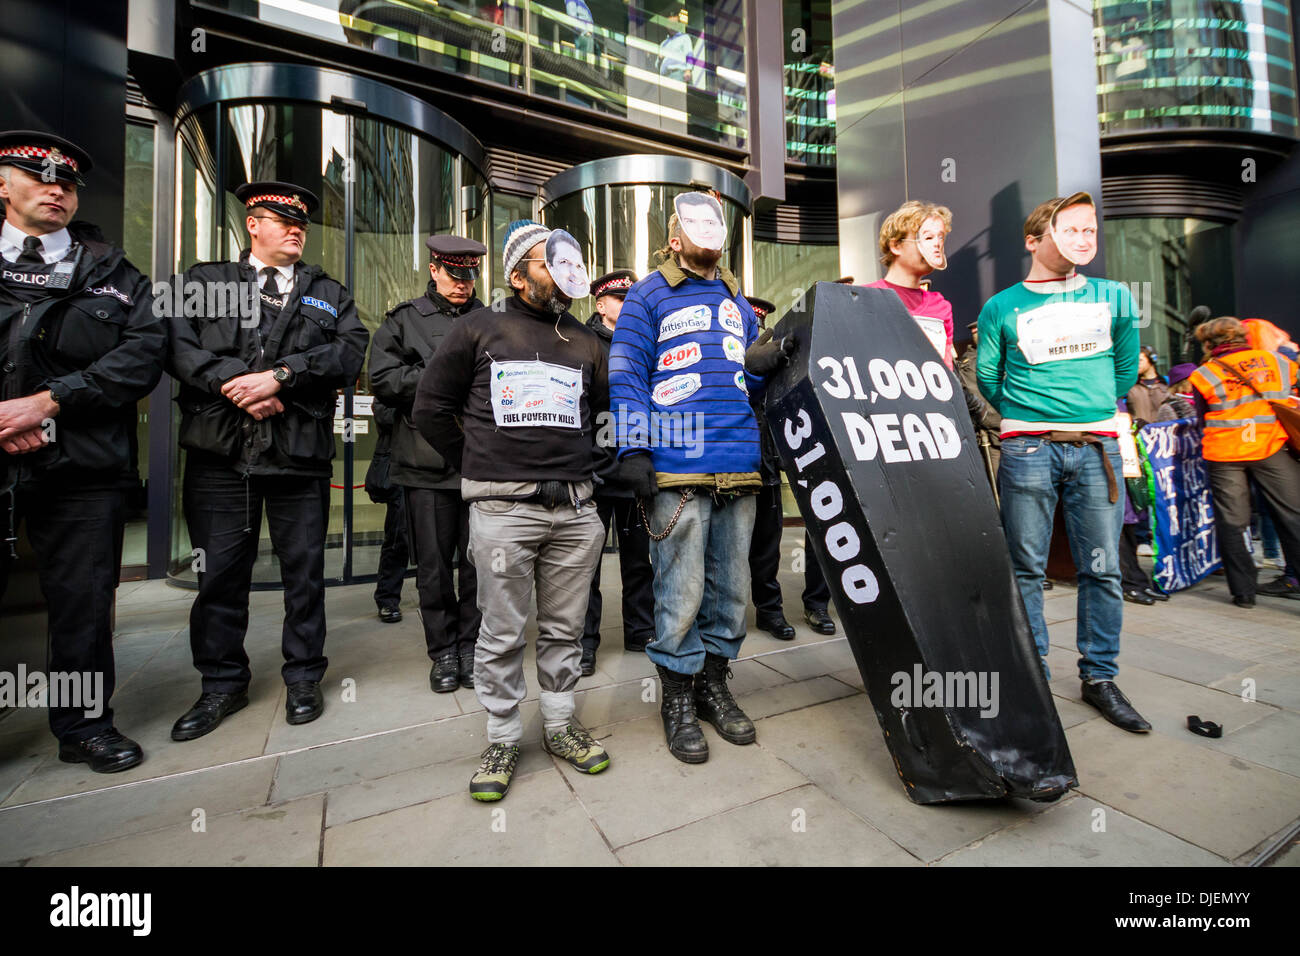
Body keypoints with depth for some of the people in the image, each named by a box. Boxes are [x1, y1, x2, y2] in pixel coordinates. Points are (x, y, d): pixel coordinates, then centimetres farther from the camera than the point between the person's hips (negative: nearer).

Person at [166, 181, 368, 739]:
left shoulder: (329, 294, 14)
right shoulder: (203, 280, 15)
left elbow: (350, 352, -4)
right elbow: (175, 343, 1)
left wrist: (280, 375, -14)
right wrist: (233, 383, -14)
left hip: (300, 454, 0)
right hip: (218, 452, 1)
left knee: (304, 571, 6)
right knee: (220, 573, 8)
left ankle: (303, 677, 22)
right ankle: (222, 683, 27)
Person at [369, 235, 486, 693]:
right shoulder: (405, 319, 11)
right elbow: (383, 378, -2)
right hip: (427, 461, 0)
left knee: (478, 563, 6)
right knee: (434, 565, 7)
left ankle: (471, 647, 22)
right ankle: (443, 652, 24)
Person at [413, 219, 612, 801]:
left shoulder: (584, 342, 16)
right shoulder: (479, 329, 7)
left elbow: (605, 411, 21)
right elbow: (430, 409, 9)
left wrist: (571, 468, 13)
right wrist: (478, 469, 8)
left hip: (574, 509, 3)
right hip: (503, 510, -3)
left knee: (565, 628, 12)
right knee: (502, 633, 6)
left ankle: (559, 726, 31)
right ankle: (503, 739, 25)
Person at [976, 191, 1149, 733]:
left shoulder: (1114, 297, 13)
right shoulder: (1002, 307, 5)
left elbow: (1126, 366, 22)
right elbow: (987, 377, 9)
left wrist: (1098, 407, 17)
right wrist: (1026, 415, 9)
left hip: (1098, 447, 3)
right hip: (1028, 448, -2)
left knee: (1102, 567, 5)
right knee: (1027, 567, 1)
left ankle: (1099, 677, 20)